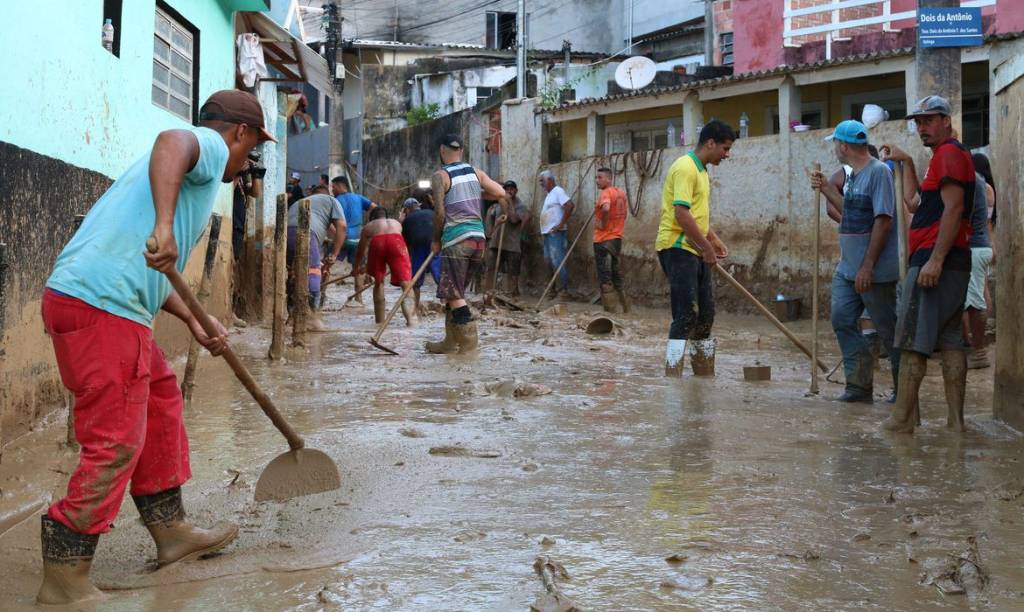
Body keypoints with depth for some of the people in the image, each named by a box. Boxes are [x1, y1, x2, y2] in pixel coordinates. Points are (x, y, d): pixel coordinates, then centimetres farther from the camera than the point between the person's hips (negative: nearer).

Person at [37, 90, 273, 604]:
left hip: (77, 297, 10)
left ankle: (170, 531, 32)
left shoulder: (194, 165, 28)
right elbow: (171, 140, -27)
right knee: (115, 446, -5)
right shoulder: (210, 145, 1)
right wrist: (164, 227, -39)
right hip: (102, 309, -10)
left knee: (160, 400, 22)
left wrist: (194, 321, 28)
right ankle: (64, 581, 3)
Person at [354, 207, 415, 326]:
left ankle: (379, 320, 20)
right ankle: (410, 318, -17)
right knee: (405, 282, 0)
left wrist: (357, 267, 59)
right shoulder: (396, 223, 40)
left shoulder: (368, 227, 35)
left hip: (377, 242, 0)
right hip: (395, 240, 0)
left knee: (378, 282, 18)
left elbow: (360, 250, 41)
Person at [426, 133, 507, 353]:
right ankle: (451, 341, 18)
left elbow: (439, 212, -10)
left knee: (453, 293, -2)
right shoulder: (475, 172, 11)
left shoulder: (440, 176, -5)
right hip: (478, 236, 7)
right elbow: (500, 193, 11)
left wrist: (436, 240, 3)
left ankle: (469, 339, -8)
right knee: (456, 291, 15)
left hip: (456, 238, -7)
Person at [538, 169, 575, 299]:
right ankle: (555, 288, 17)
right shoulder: (549, 194, 20)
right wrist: (543, 232, 18)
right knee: (549, 261, 11)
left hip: (556, 234, -10)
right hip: (547, 234, 10)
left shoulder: (558, 191, -10)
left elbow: (570, 205, -24)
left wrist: (561, 224, -22)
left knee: (558, 262, -12)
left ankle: (564, 289, -10)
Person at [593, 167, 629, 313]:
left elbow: (606, 208, -35)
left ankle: (609, 309, -2)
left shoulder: (605, 193, -15)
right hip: (617, 238, 9)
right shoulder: (621, 193, 11)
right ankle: (625, 306, 23)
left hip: (603, 240, -9)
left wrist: (603, 223, -20)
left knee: (604, 275, -3)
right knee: (615, 272, 18)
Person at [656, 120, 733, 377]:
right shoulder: (686, 168, -15)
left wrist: (713, 239, 18)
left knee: (705, 314, 13)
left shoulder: (700, 170, 18)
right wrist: (706, 247, -18)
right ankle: (673, 375, -10)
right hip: (677, 248, -10)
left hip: (695, 250, 10)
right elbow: (681, 214, -24)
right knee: (686, 315, -12)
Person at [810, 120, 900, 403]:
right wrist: (827, 189, 15)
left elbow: (883, 220, -20)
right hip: (847, 269, 9)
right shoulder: (852, 175, 13)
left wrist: (867, 266, -23)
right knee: (843, 322, 6)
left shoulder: (878, 172, -14)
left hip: (874, 272, -9)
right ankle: (860, 385, 13)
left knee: (888, 329, 2)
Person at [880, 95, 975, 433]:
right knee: (950, 339, 7)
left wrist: (935, 259, -24)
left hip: (935, 260, -10)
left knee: (913, 340, -9)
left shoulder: (949, 153, -8)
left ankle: (903, 417, -7)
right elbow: (914, 203, 27)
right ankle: (955, 419, 8)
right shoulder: (945, 156, 23)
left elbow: (953, 208, -19)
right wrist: (907, 162, 26)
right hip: (948, 263, 10)